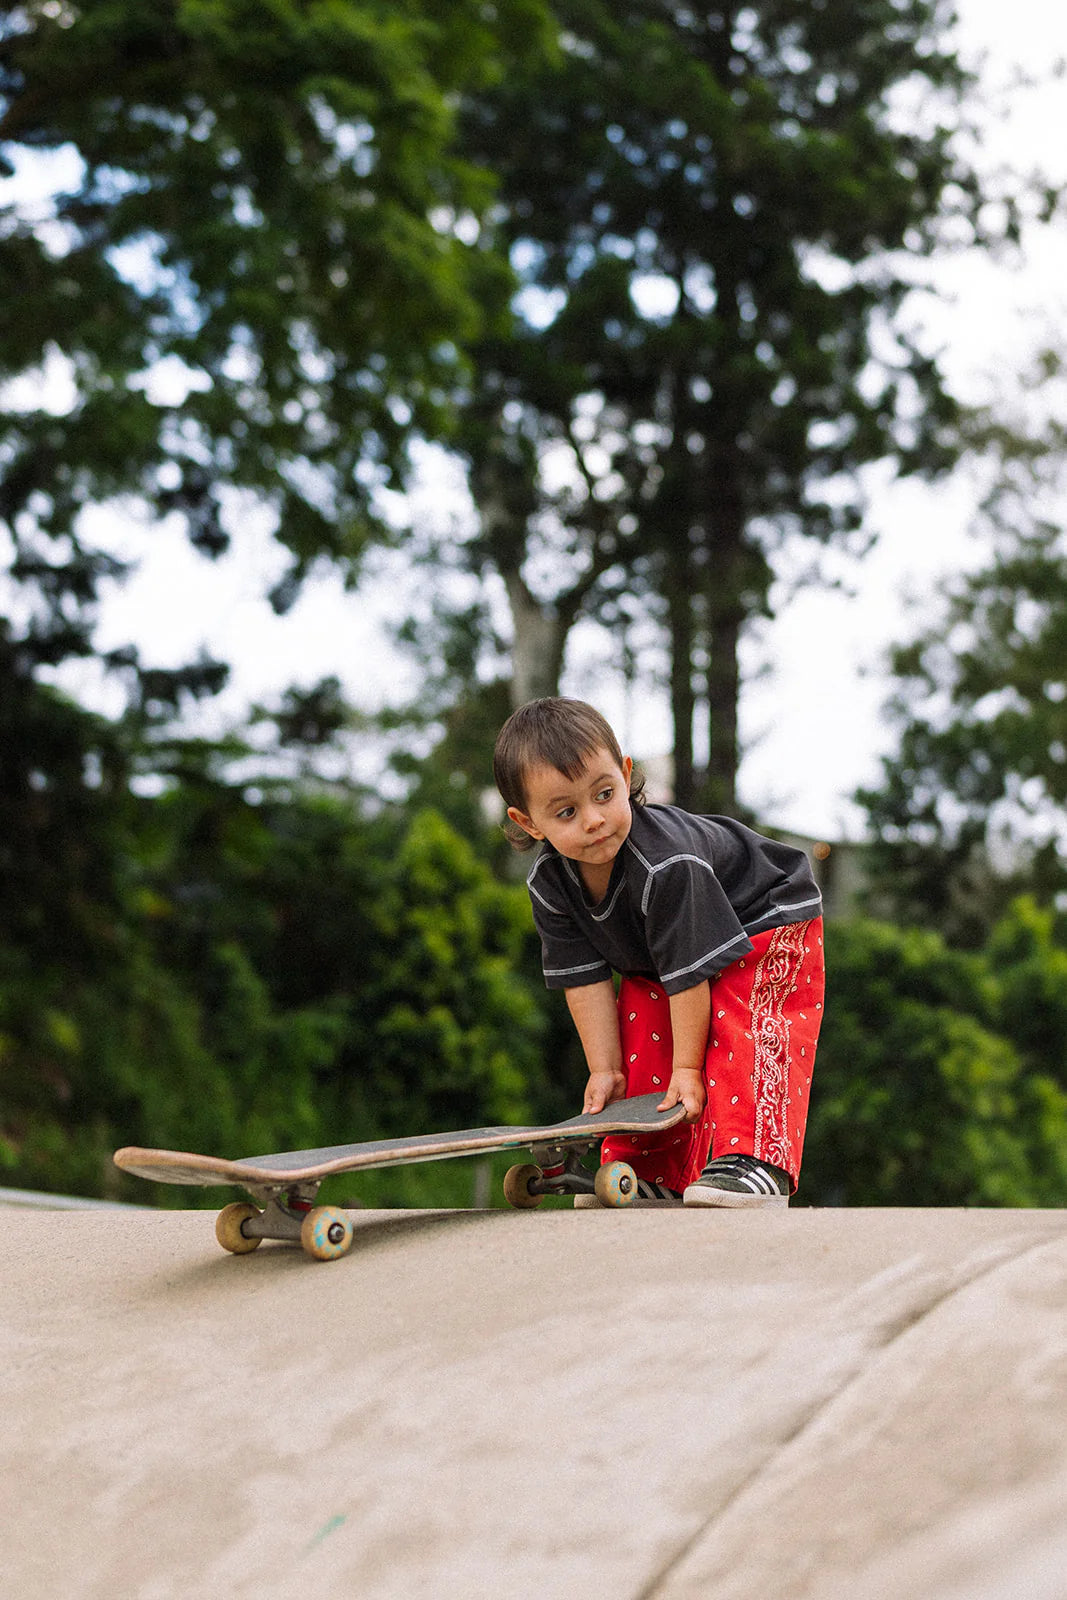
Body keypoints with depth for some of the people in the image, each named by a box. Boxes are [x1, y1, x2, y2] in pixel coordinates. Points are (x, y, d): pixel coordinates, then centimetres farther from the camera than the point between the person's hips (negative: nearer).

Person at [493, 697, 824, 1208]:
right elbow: (586, 977, -13)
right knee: (642, 1044, -1)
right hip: (649, 959, 7)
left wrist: (687, 1068, -27)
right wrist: (604, 1069, -14)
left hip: (761, 927, -7)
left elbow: (687, 970, -35)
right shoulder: (549, 883, -19)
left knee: (742, 1031, -27)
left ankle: (753, 1157, -30)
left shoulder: (666, 862, -42)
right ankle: (654, 1174, 10)